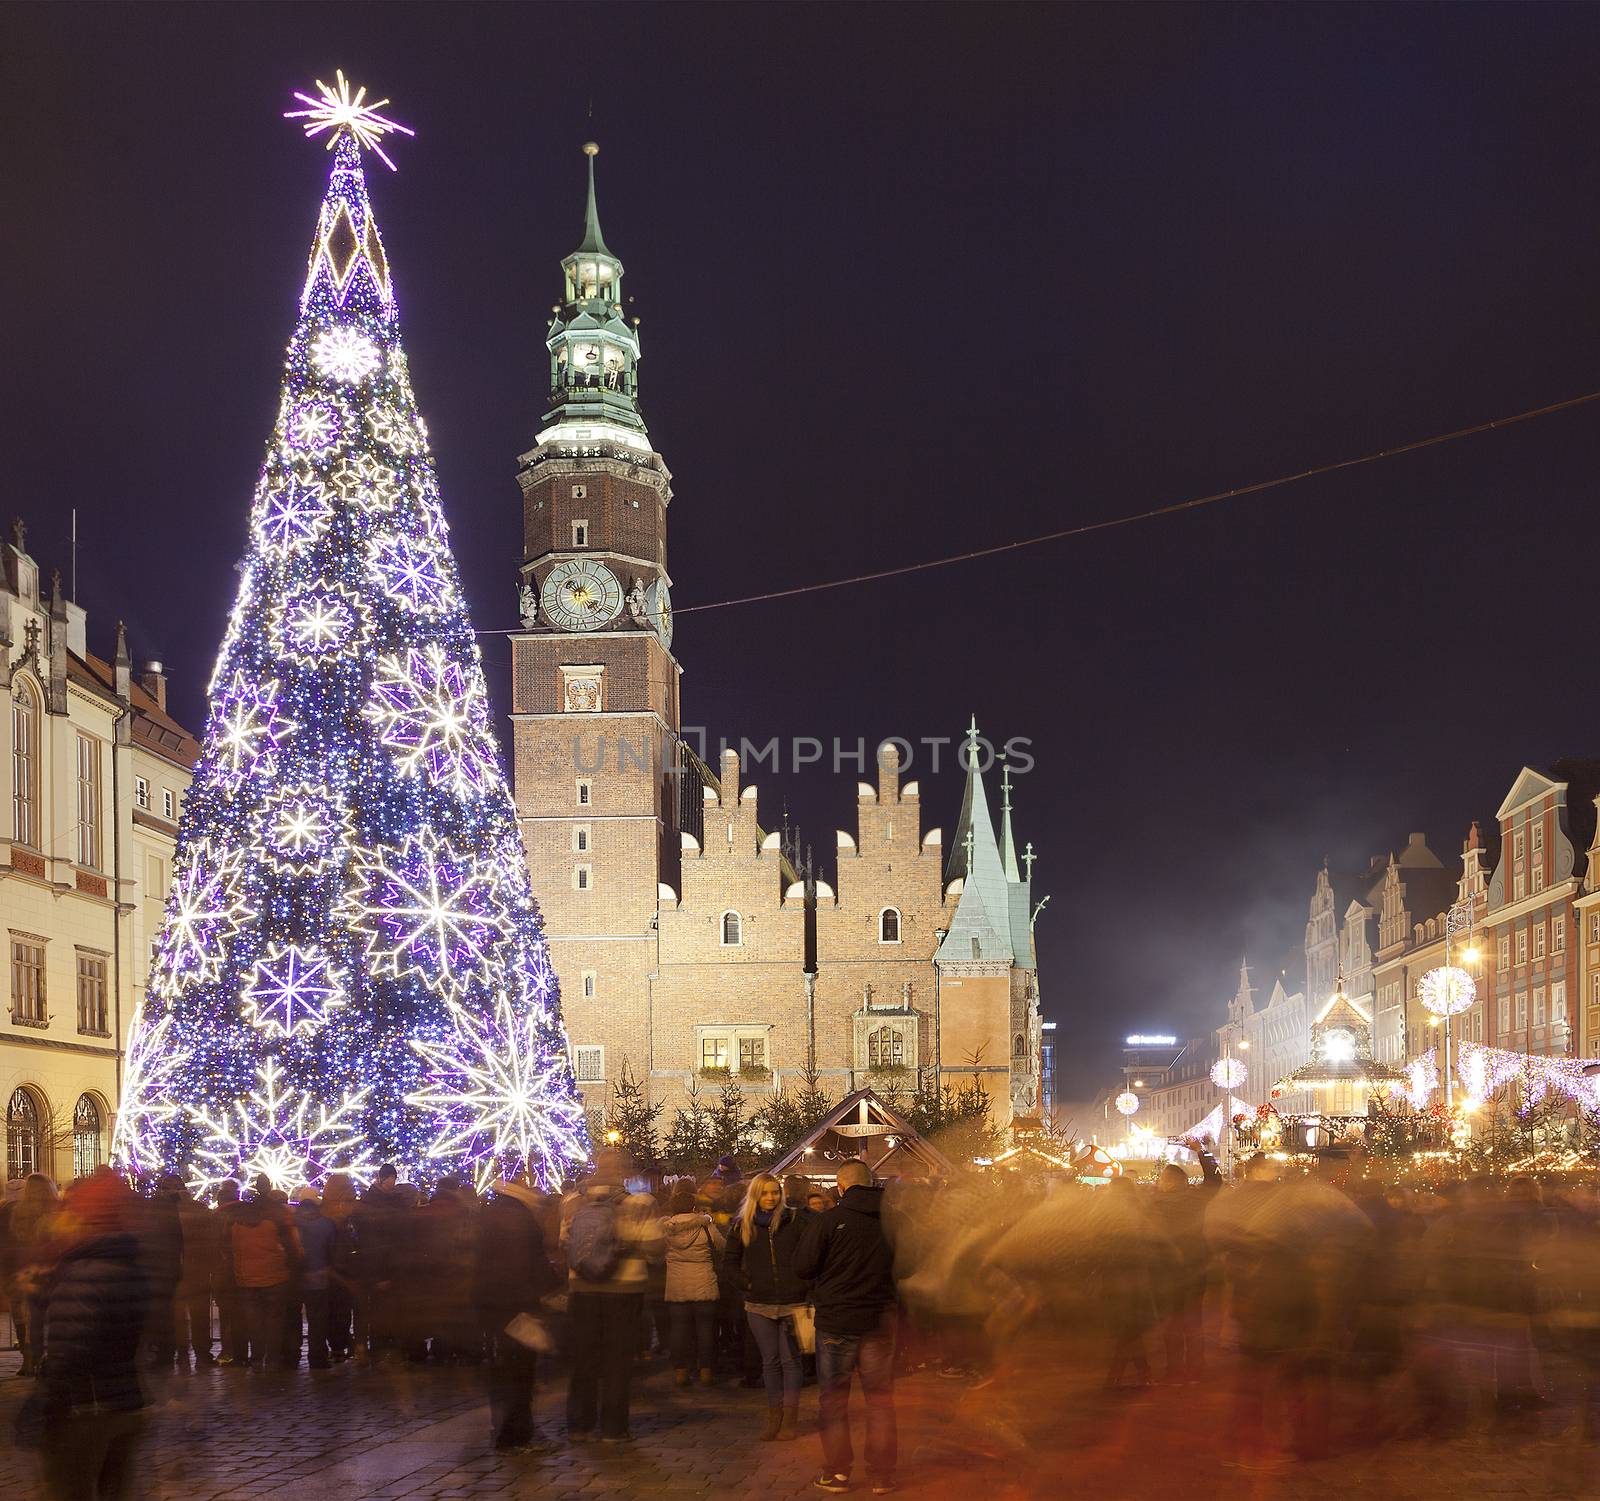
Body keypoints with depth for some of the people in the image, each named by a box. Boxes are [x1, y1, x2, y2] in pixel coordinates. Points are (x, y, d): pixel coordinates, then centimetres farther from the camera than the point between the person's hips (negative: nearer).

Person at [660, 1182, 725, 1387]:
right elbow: (722, 1244, 2)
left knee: (679, 1328, 9)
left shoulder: (666, 1227, -7)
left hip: (675, 1287, 2)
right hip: (704, 1285, -1)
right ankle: (706, 1370, 10)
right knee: (705, 1327, 8)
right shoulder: (705, 1226, -10)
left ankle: (680, 1370, 9)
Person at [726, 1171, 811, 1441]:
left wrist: (805, 1287, -8)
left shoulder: (795, 1220, -3)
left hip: (792, 1303, -2)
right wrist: (747, 1286, 2)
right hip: (759, 1305, 2)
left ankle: (790, 1418, 8)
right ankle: (774, 1417, 15)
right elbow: (731, 1264, 14)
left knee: (790, 1360, 1)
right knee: (770, 1362, 8)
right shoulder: (742, 1226, 6)